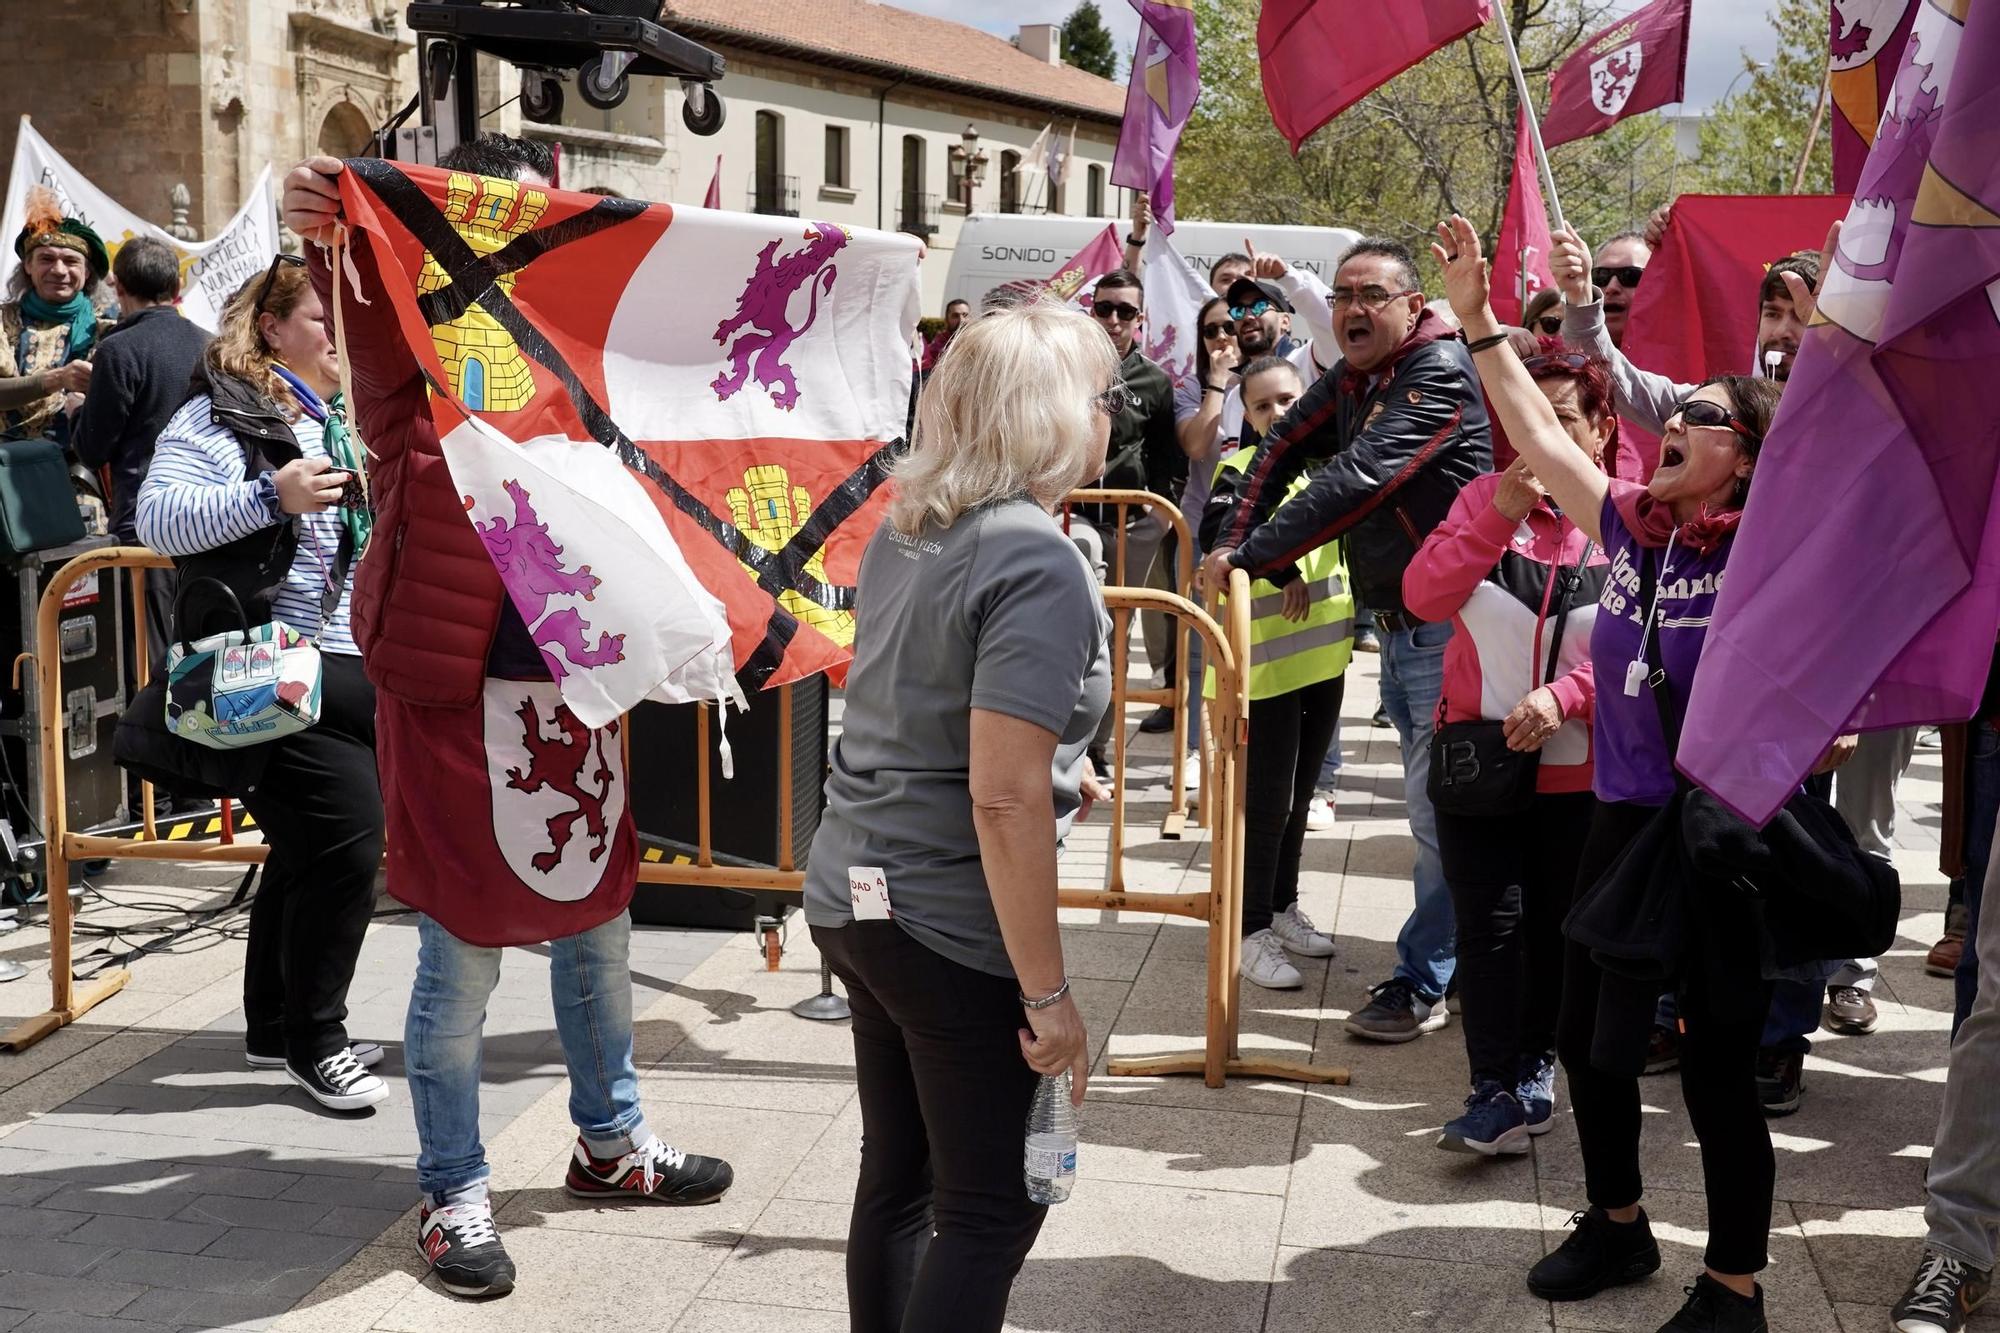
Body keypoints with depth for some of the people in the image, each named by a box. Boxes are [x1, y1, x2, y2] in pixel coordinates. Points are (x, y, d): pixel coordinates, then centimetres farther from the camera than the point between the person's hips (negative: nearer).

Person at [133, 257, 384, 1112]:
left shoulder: (349, 422, 18)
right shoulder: (221, 417, -7)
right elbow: (155, 520, -20)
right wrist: (270, 496, -28)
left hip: (361, 671, 9)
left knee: (308, 849, 16)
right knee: (347, 838, -16)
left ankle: (275, 1027, 30)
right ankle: (314, 1042, -1)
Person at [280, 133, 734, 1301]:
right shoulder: (422, 360, -9)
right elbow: (374, 334, -31)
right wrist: (331, 237, -50)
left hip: (578, 687, 6)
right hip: (458, 694, -6)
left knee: (598, 928, 19)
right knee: (463, 956, 5)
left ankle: (611, 1141, 39)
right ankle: (454, 1195, 22)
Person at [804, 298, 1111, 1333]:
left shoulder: (904, 528, 6)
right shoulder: (1037, 562, -20)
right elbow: (1002, 798, -24)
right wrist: (1048, 995, -19)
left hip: (849, 895, 8)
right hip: (953, 926, -8)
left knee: (896, 1178, 19)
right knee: (992, 1208, 6)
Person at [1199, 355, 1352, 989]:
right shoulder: (1243, 466, -12)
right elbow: (1217, 531, -30)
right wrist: (1280, 569, -35)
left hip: (1324, 655, 6)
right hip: (1269, 659, -6)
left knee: (1299, 794, 17)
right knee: (1267, 800, -2)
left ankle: (1283, 907, 31)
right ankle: (1253, 931, 7)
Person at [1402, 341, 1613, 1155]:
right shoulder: (1485, 498, 1)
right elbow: (1425, 596, -11)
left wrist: (1562, 697, -24)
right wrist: (1501, 515, -20)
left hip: (1576, 769, 0)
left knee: (1554, 927, 11)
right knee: (1490, 920, -6)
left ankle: (1533, 1065, 29)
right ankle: (1496, 1090, -3)